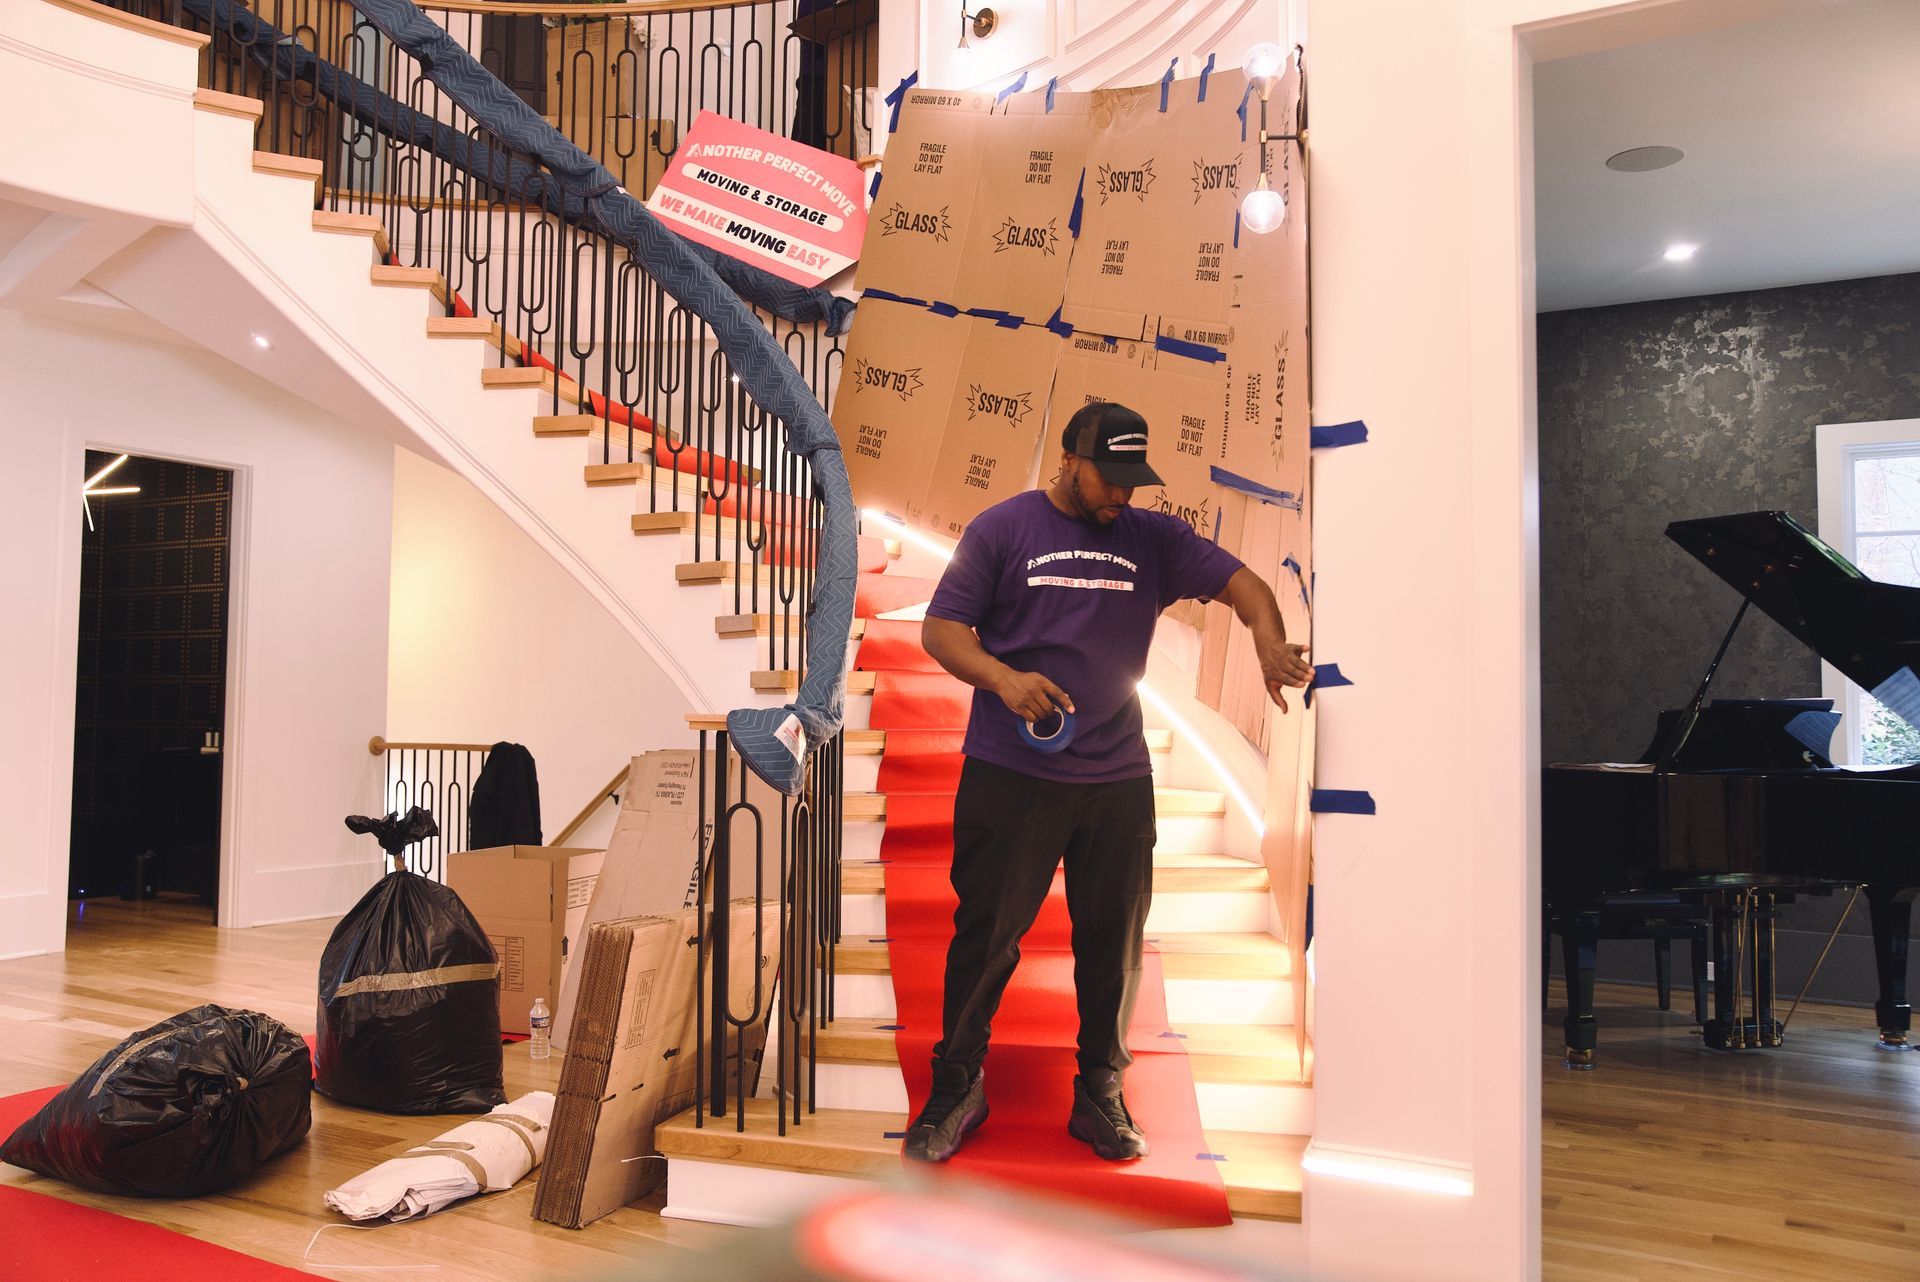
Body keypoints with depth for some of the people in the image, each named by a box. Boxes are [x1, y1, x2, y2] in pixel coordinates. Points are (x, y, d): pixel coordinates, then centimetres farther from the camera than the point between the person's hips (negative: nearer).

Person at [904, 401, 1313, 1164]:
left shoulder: (1152, 540, 8)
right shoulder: (1003, 528, 1)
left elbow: (1235, 578, -1)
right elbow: (941, 628, -2)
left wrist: (1269, 641, -23)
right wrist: (1002, 677, -21)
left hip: (1117, 778, 3)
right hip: (1009, 776, -3)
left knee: (1114, 941, 10)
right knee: (986, 932, 3)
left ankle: (1100, 1093, 27)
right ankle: (957, 1087, 21)